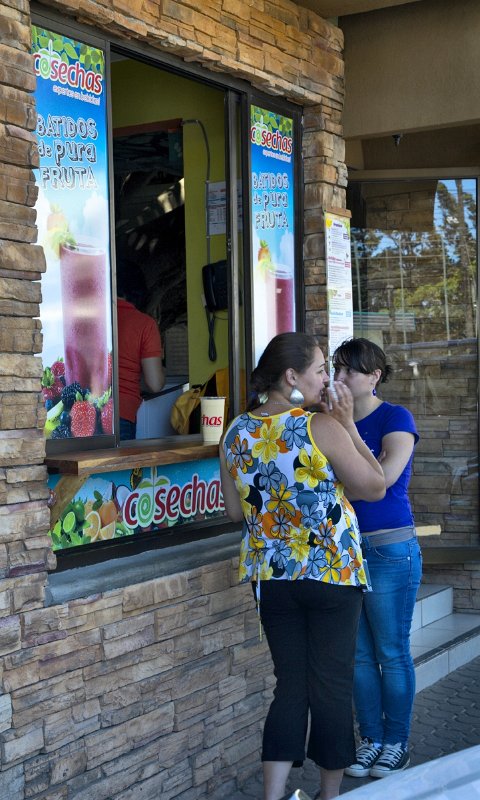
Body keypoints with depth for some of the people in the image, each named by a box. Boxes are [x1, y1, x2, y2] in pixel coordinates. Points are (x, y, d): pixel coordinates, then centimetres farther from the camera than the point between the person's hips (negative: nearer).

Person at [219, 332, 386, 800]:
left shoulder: (236, 432, 0)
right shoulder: (322, 429, -16)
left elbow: (234, 510, 8)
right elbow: (375, 487, -7)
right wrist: (350, 426, -3)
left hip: (271, 576, 5)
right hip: (332, 574, -5)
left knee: (290, 685, 12)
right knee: (332, 686, 9)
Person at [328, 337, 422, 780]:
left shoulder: (395, 418, -9)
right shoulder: (334, 420, 8)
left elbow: (383, 477, -24)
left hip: (389, 550, -6)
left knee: (392, 653, 4)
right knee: (359, 653, 12)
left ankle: (396, 742, 18)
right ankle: (371, 738, 24)